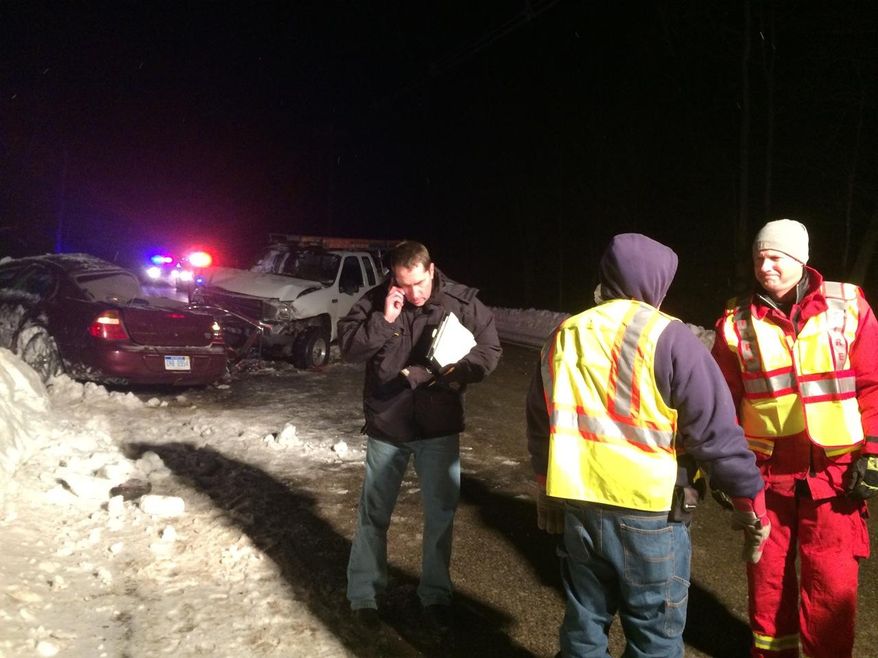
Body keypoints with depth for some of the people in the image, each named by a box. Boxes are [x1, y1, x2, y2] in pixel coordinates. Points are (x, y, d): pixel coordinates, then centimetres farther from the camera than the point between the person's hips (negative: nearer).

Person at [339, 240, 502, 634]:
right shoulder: (376, 301, -7)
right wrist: (383, 320, -21)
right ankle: (364, 593, 27)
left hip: (438, 428, 0)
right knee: (374, 514, 11)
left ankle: (435, 595, 27)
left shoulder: (462, 302, -8)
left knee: (440, 514, 10)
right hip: (386, 426, 0)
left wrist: (455, 372, -21)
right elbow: (347, 347, -8)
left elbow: (489, 349, -4)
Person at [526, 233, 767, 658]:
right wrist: (749, 498, -2)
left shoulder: (564, 336, 7)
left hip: (576, 505, 5)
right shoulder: (668, 338, -11)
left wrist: (545, 488, 24)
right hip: (648, 512, -5)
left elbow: (540, 424, 15)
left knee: (584, 618, 19)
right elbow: (714, 431, -12)